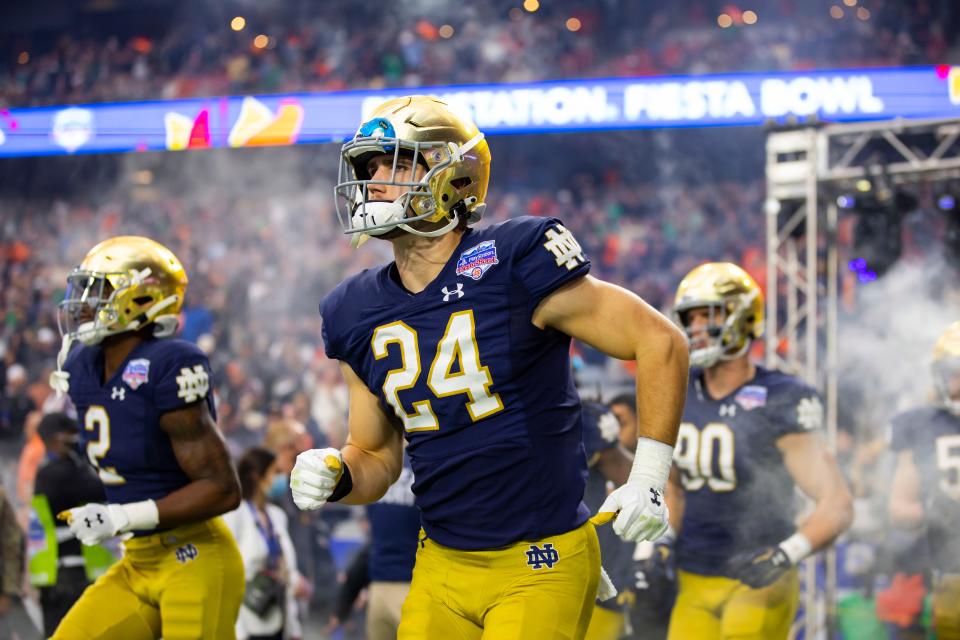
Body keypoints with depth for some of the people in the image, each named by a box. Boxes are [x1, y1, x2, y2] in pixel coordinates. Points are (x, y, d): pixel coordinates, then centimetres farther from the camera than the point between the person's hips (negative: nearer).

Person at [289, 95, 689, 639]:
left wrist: (649, 476, -9)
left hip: (540, 564, -6)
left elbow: (660, 340, -9)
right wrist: (335, 476, -7)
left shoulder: (514, 266, -14)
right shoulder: (360, 314, 4)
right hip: (442, 567, 6)